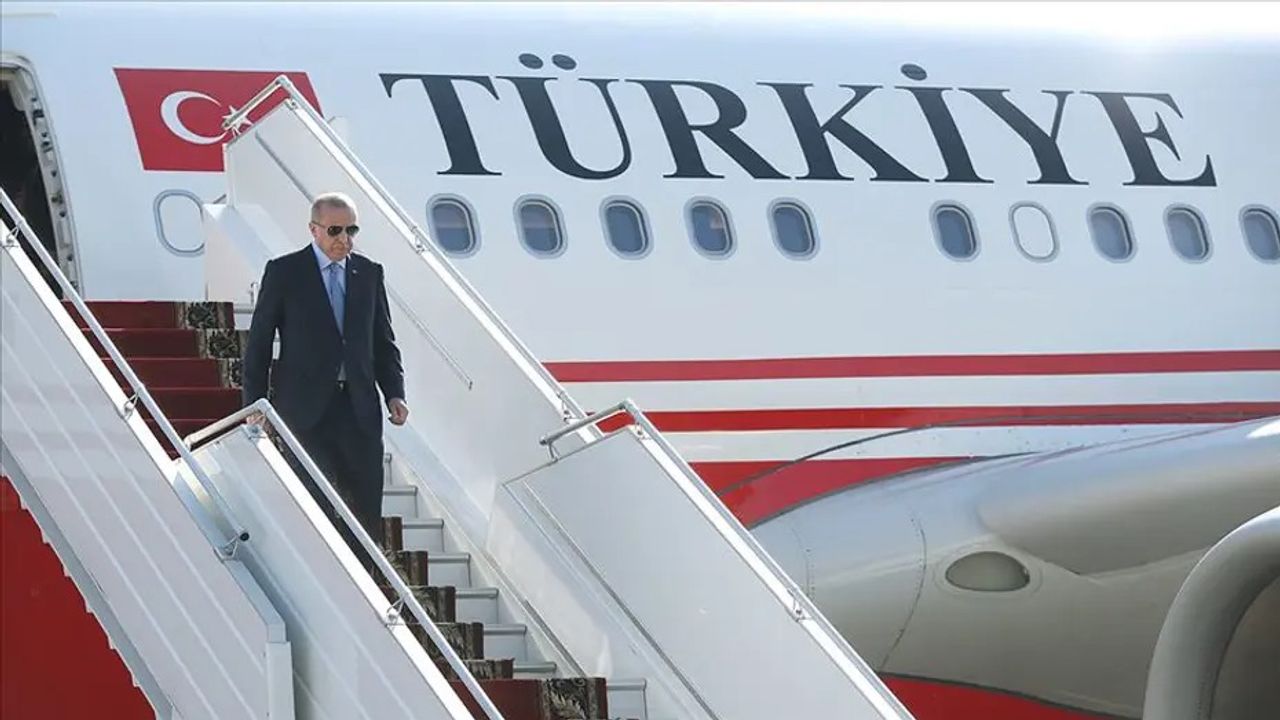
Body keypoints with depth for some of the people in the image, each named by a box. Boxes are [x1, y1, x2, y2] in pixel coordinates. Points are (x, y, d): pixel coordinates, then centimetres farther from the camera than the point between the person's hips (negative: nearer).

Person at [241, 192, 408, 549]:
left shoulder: (369, 273, 10)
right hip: (306, 408, -4)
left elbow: (383, 341, 15)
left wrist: (394, 393, 3)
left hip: (359, 407, 4)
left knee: (366, 506, 1)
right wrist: (255, 403, -3)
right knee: (316, 504, -7)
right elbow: (259, 342, 1)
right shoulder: (283, 272, -1)